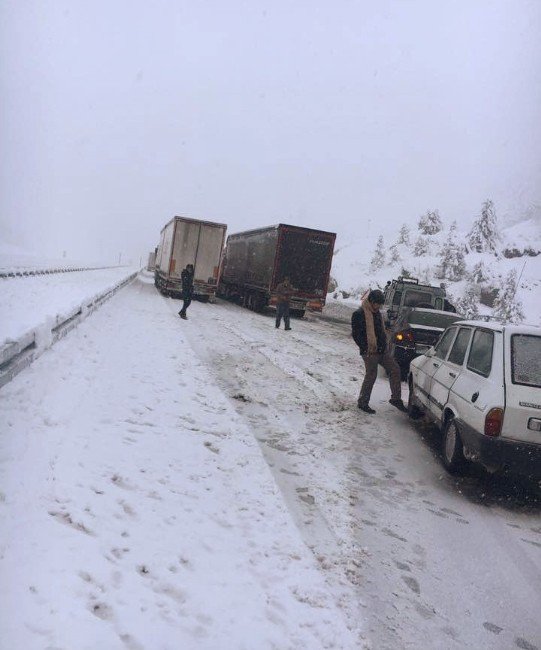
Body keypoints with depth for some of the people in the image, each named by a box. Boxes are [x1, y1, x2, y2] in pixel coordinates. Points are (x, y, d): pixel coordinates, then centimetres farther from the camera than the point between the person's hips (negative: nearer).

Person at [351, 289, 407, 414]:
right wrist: (366, 348, -17)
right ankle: (362, 402, 12)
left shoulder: (377, 313, 14)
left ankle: (396, 398, 14)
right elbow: (355, 334, -16)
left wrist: (384, 345, 15)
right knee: (371, 376, -2)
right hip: (370, 352, -8)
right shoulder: (359, 314, -13)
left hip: (382, 350, 8)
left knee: (395, 369, 5)